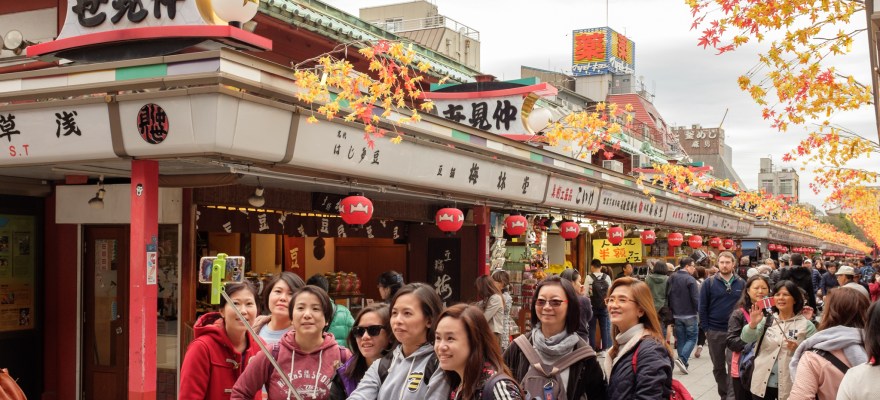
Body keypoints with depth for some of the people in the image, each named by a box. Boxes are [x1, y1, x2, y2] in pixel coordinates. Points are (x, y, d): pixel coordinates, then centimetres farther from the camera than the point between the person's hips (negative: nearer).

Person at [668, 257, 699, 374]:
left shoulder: (672, 278, 6)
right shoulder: (690, 279, -15)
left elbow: (669, 296, 9)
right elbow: (696, 298, -17)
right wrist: (699, 310, -2)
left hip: (676, 315, 6)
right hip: (689, 315, -6)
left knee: (680, 339, 12)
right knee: (692, 338, 2)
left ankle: (683, 363, 13)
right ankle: (682, 359, -14)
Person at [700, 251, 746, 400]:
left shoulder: (741, 283, 2)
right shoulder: (709, 283, -2)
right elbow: (703, 307, -1)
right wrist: (705, 328, -6)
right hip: (714, 332, 1)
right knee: (718, 367, 11)